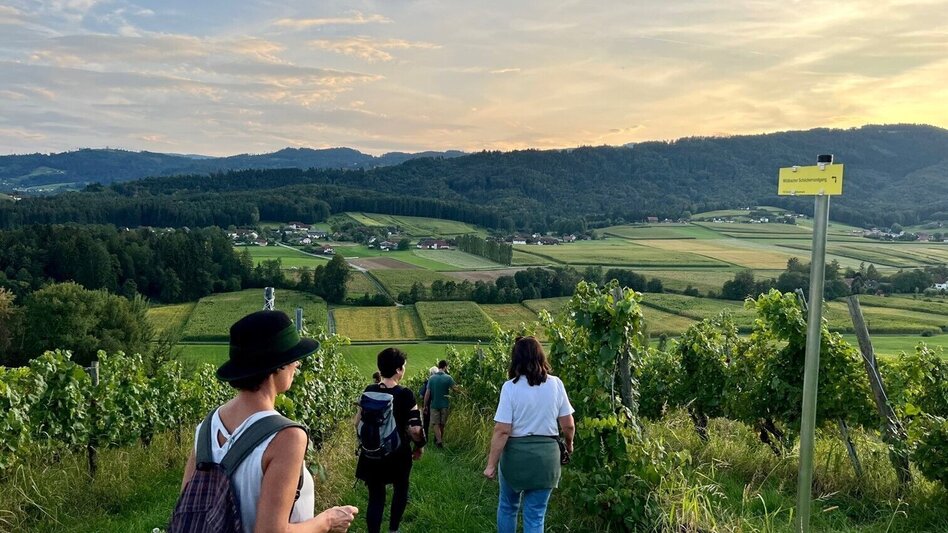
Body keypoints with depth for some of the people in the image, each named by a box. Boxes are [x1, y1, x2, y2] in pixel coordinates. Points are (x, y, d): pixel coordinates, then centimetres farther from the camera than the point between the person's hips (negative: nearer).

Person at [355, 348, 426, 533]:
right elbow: (415, 429, -19)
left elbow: (358, 423, 3)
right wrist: (420, 446, 0)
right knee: (400, 490, 23)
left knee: (375, 496, 12)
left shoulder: (368, 392, -4)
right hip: (398, 454, -2)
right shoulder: (405, 395, -17)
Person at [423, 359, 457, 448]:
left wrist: (425, 405, 4)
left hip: (434, 405, 0)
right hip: (445, 405, 0)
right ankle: (440, 440, 28)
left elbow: (427, 393, -3)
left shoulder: (431, 378, -3)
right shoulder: (448, 378, -10)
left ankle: (439, 440, -16)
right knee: (442, 424, 15)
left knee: (436, 424, 2)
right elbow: (455, 388, -12)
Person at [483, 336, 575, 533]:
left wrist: (491, 464, -6)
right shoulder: (556, 384, -3)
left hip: (516, 453, -2)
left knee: (508, 507, 21)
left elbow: (502, 431, -14)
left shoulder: (511, 387, -12)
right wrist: (569, 444, 22)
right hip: (547, 454, 2)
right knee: (535, 515, 11)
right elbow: (568, 425, 2)